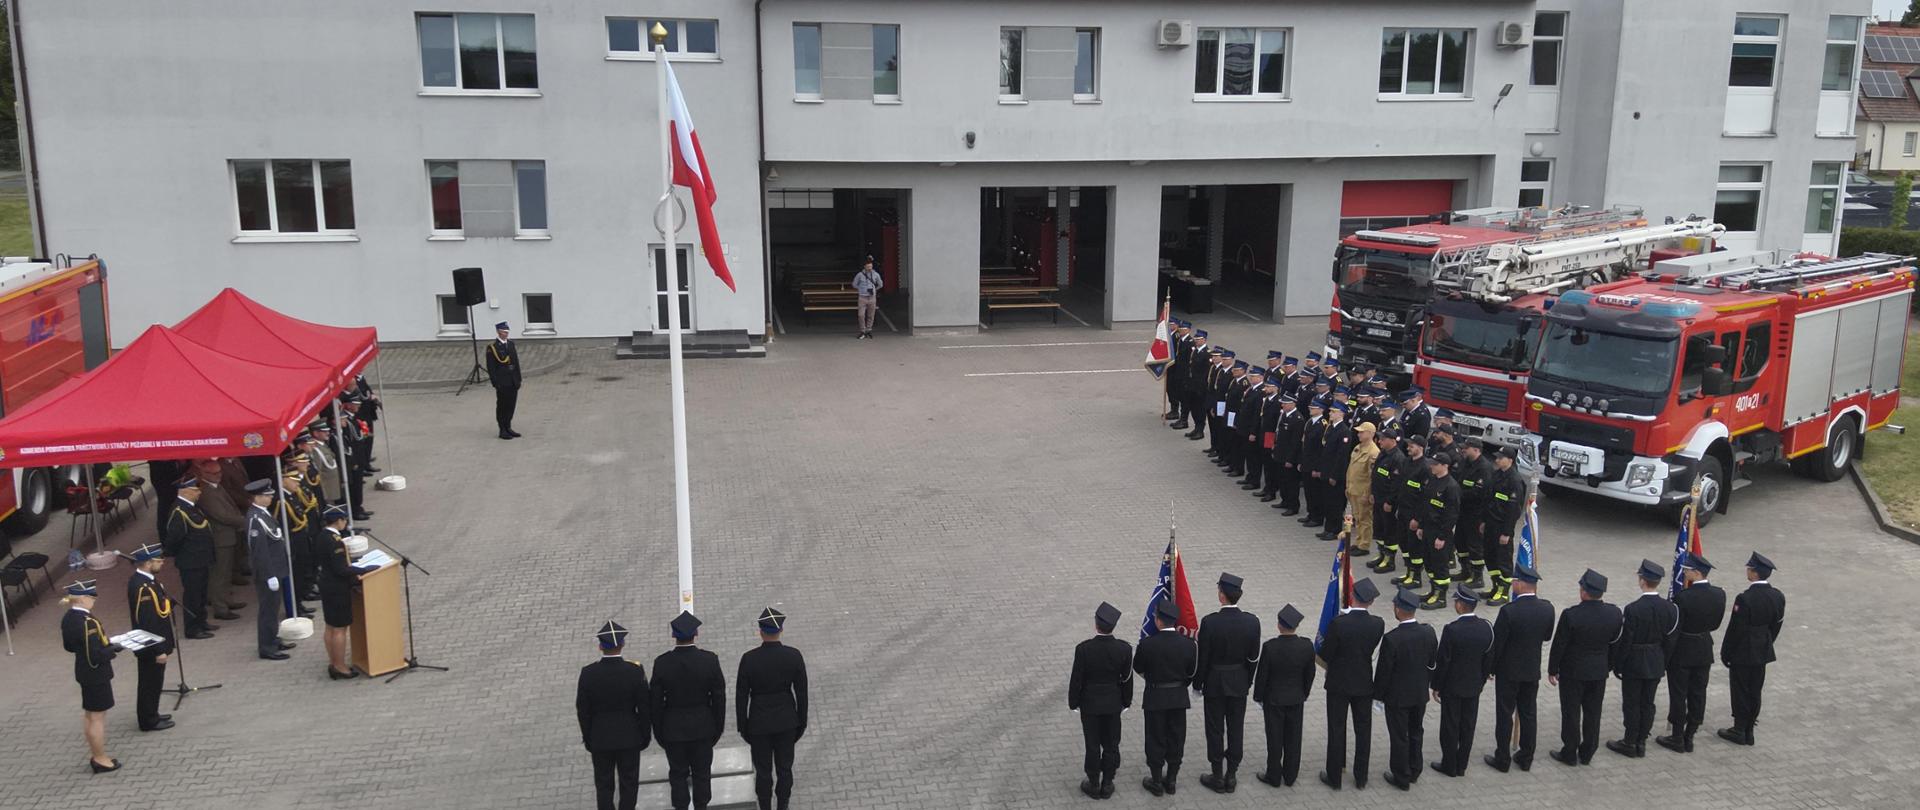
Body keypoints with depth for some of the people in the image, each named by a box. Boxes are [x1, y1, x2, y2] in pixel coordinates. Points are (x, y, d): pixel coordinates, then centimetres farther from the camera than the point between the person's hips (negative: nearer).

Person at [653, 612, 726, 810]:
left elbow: (656, 702, -8)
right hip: (702, 727, 1)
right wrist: (718, 728, 8)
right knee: (702, 774, 14)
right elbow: (719, 698, -6)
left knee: (678, 775, 13)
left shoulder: (661, 663, -16)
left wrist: (658, 732, 5)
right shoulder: (710, 660, -15)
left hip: (673, 729, -1)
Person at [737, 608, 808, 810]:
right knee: (784, 768, 18)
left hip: (759, 721, -1)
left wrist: (742, 726, 3)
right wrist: (802, 722, 8)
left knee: (763, 771, 15)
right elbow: (801, 693, -7)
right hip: (786, 720, 1)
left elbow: (741, 696, -11)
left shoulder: (749, 658, -20)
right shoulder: (794, 656, -16)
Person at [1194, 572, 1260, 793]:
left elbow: (1202, 657, -12)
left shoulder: (1209, 622, -20)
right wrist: (1247, 682, 13)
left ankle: (1217, 777, 16)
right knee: (1235, 730, 12)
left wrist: (1197, 684, 1)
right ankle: (1231, 776, 20)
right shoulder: (1252, 622, -10)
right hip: (1239, 684, 3)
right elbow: (1253, 657, -1)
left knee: (1215, 731, 8)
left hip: (1214, 684, -3)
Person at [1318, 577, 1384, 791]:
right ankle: (1361, 777, 27)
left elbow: (1325, 655, -14)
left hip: (1338, 684, -3)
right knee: (1363, 731, 16)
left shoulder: (1338, 623, -24)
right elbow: (1370, 647, 2)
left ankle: (1334, 777, 19)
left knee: (1336, 731, 10)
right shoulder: (1378, 624, -14)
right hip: (1364, 684, 3)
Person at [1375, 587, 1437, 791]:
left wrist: (1378, 695, -5)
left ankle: (1402, 778, 23)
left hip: (1397, 696, -5)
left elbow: (1384, 671, -18)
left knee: (1399, 737, 11)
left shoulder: (1391, 639, -27)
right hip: (1421, 694, 5)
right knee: (1416, 732, 22)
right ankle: (1414, 772, 37)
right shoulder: (1428, 633, -12)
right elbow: (1432, 663, 2)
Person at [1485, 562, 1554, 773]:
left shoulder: (1509, 611, -25)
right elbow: (1547, 637, 6)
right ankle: (1526, 758, 25)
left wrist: (1490, 667, -3)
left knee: (1504, 715, 7)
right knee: (1528, 713, 16)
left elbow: (1496, 642, -17)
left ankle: (1502, 759, 16)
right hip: (1533, 670, 5)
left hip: (1508, 671, -5)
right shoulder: (1547, 608, -9)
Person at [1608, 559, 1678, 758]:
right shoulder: (1669, 608, -7)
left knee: (1631, 704, 7)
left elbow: (1624, 641, -16)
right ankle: (1641, 742, 22)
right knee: (1647, 704, 14)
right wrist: (1664, 663, 13)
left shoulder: (1633, 609, -23)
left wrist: (1617, 665, -4)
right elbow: (1670, 639, 2)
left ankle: (1630, 743, 15)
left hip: (1634, 664, -5)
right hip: (1656, 665, 5)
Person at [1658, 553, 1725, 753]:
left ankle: (1677, 739, 16)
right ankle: (1689, 738, 22)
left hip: (1682, 652, -5)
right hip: (1704, 651, 5)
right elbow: (1716, 623, 4)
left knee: (1678, 695, 7)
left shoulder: (1682, 597, -24)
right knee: (1698, 695, 14)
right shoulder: (1719, 594, -6)